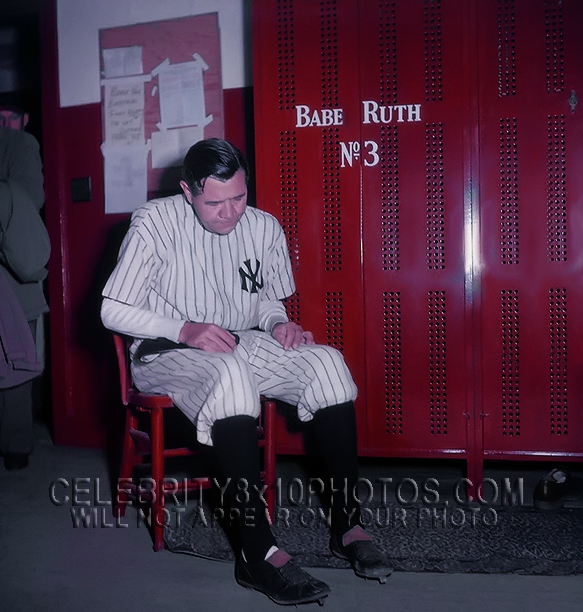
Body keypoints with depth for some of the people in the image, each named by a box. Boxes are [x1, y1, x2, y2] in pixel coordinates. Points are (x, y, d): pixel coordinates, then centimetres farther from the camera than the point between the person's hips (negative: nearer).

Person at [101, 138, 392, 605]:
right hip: (167, 353, -4)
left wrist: (279, 323, -6)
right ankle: (257, 551, -35)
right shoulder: (154, 223, -9)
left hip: (242, 344, 5)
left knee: (327, 362, -22)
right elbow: (113, 311, -9)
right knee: (231, 373, -39)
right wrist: (185, 330, -22)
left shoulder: (264, 227, 5)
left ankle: (347, 523, -17)